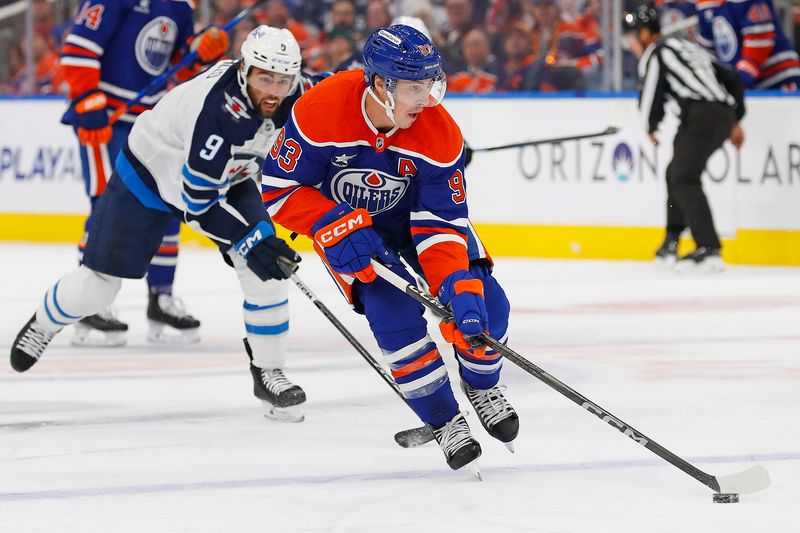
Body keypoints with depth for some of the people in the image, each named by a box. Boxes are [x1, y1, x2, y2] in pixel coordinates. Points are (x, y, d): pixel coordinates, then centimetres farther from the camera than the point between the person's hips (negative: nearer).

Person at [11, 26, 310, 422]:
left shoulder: (289, 91, -21)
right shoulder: (217, 109, -41)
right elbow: (197, 200, -37)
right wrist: (248, 240, -38)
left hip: (227, 177, 5)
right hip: (151, 175, -5)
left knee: (266, 271, -16)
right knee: (99, 282, 4)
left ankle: (268, 371, -1)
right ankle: (43, 324, 36)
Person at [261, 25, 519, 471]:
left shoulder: (440, 133, -28)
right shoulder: (321, 111, -33)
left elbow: (441, 224, -26)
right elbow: (278, 188, -22)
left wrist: (458, 291, -40)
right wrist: (334, 227, -33)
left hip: (415, 213, 2)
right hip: (343, 221, -2)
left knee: (485, 303, -11)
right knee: (396, 313, -23)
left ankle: (481, 386, 22)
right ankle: (444, 421, -2)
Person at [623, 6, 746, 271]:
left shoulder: (655, 54, 4)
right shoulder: (689, 48, 30)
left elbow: (651, 97, -5)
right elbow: (732, 81, 29)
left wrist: (651, 128, 14)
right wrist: (735, 122, 30)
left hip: (701, 114, -9)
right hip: (725, 115, 9)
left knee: (684, 179, -14)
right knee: (676, 173, 23)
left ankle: (709, 249, -28)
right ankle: (670, 243, 27)